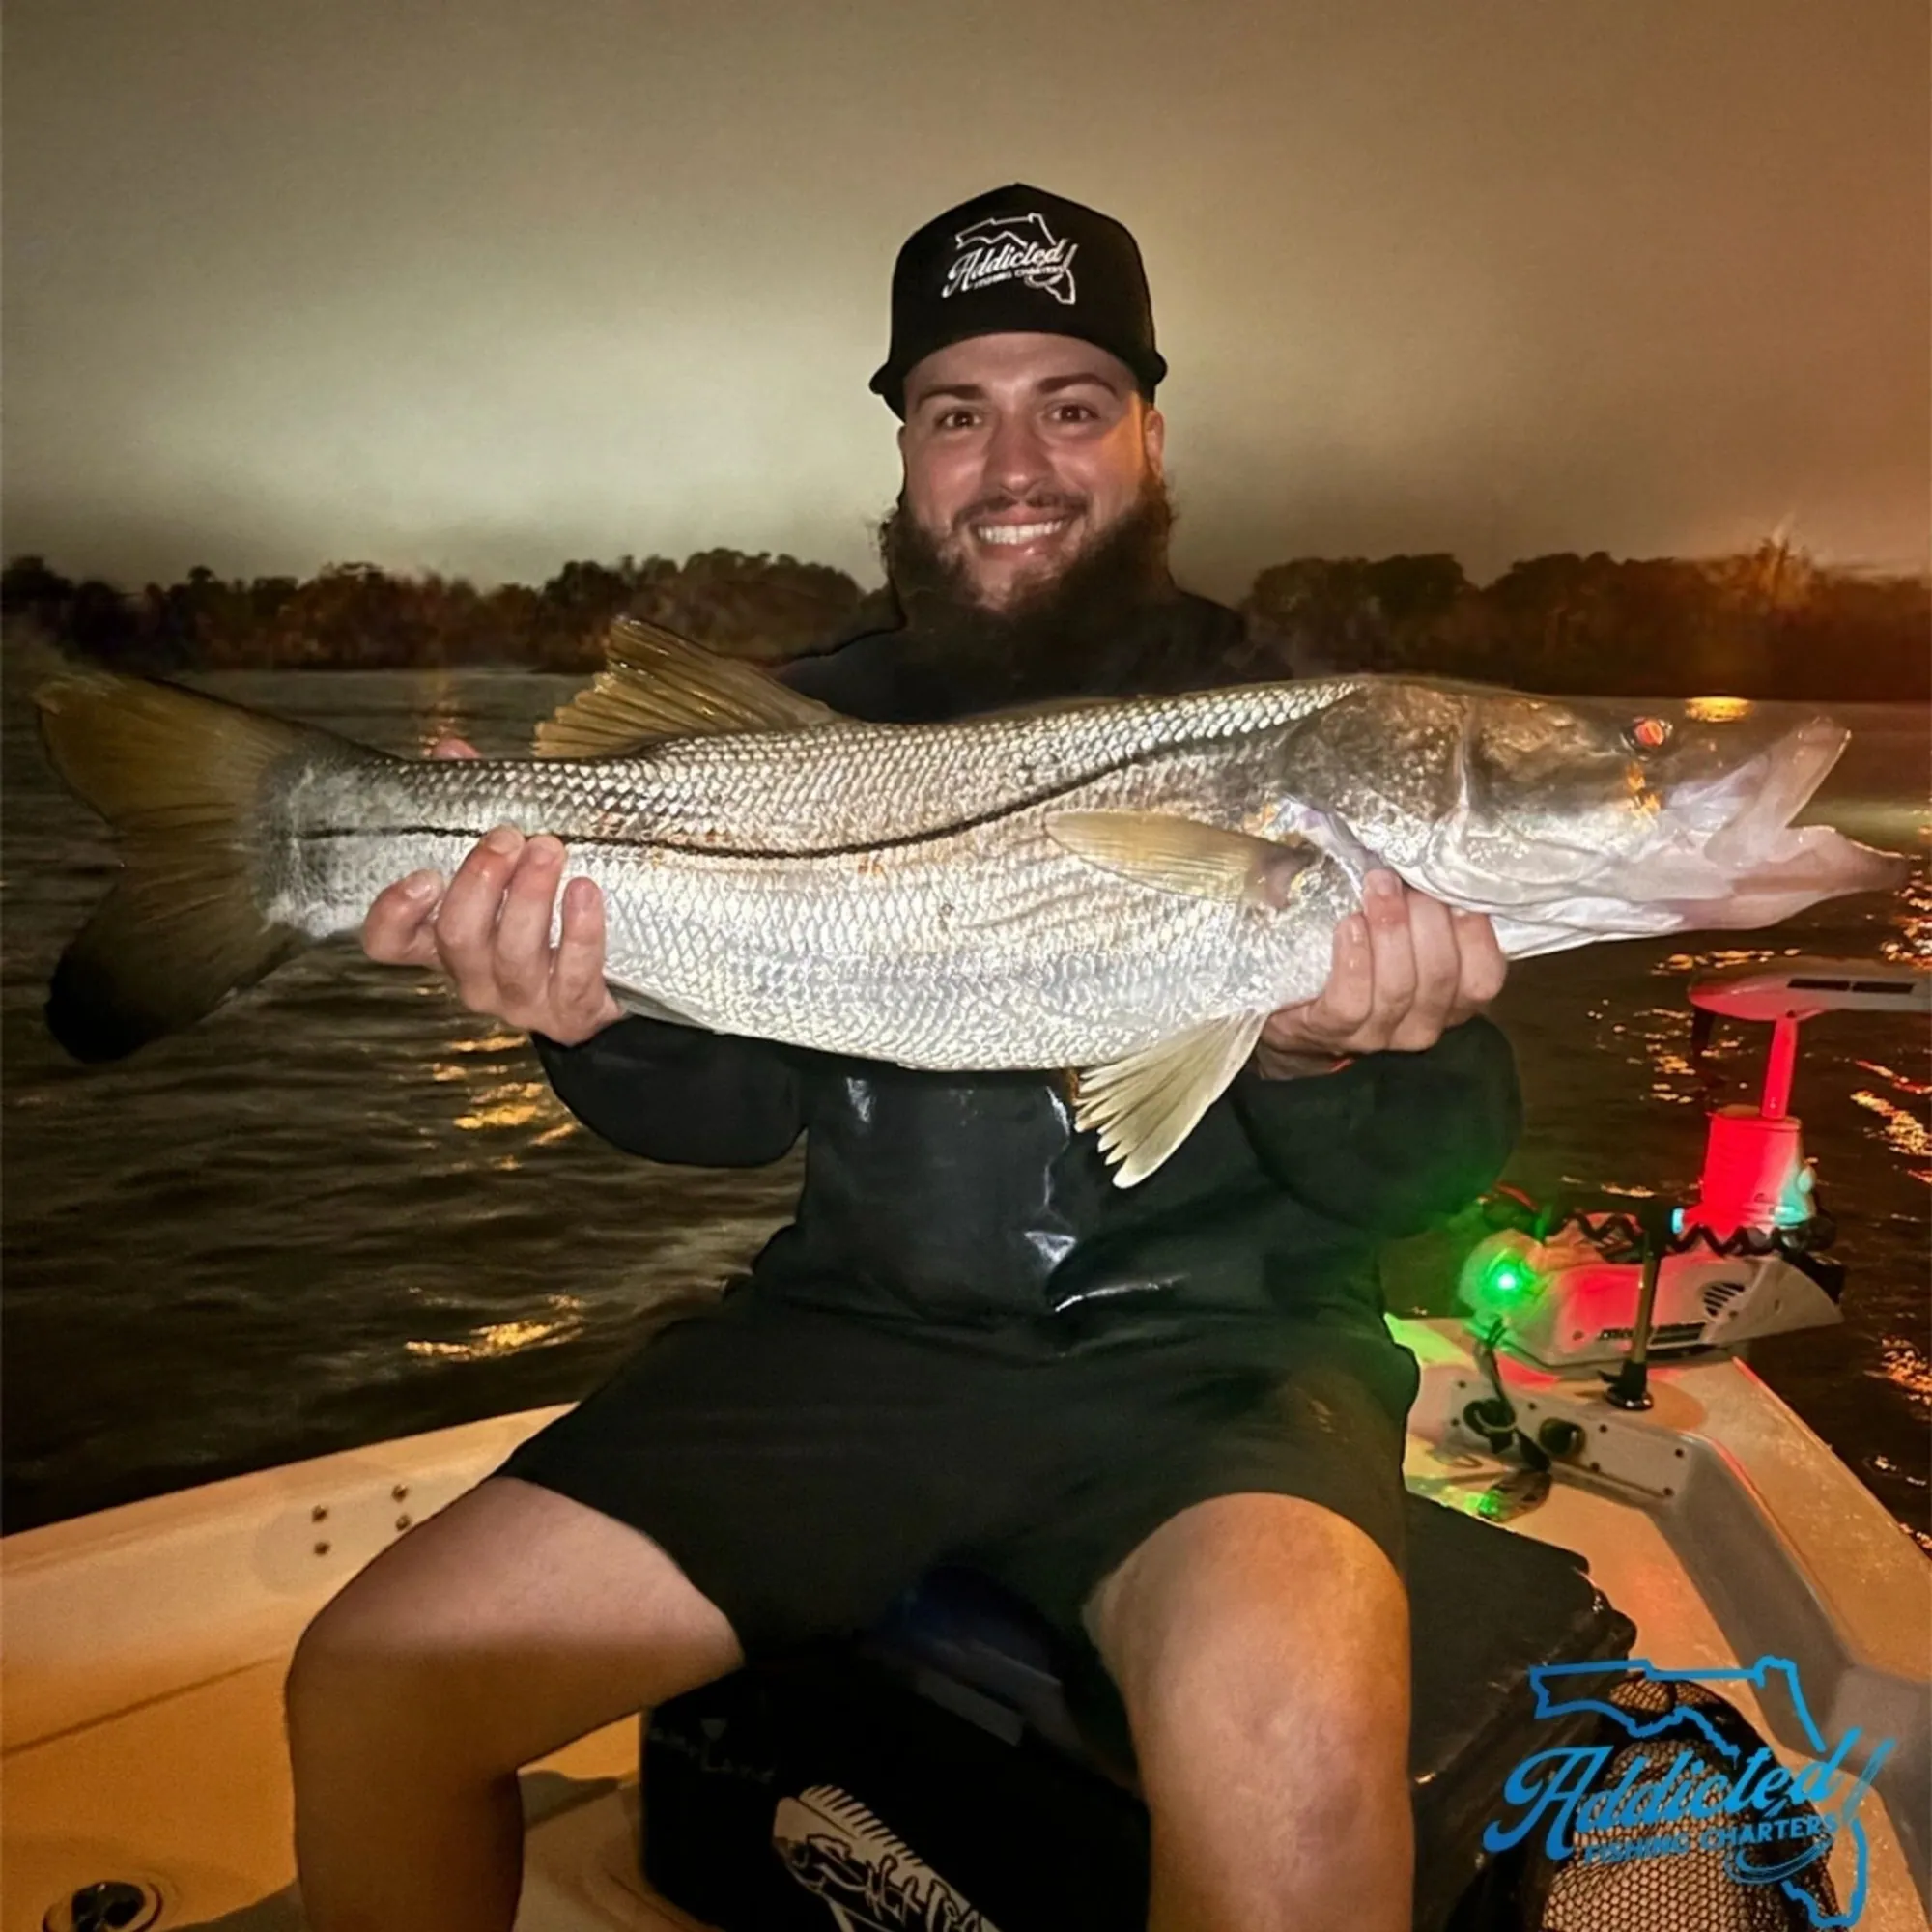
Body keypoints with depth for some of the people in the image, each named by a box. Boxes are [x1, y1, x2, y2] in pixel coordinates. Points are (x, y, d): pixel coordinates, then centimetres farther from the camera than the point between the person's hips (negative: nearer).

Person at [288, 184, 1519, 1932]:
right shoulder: (816, 728, 7)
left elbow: (1442, 1163, -3)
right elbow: (736, 1108, 5)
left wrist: (1336, 1067, -26)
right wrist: (600, 1018, -16)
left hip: (1209, 1343, -2)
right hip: (862, 1329, 3)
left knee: (1284, 1746, -34)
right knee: (370, 1680, -7)